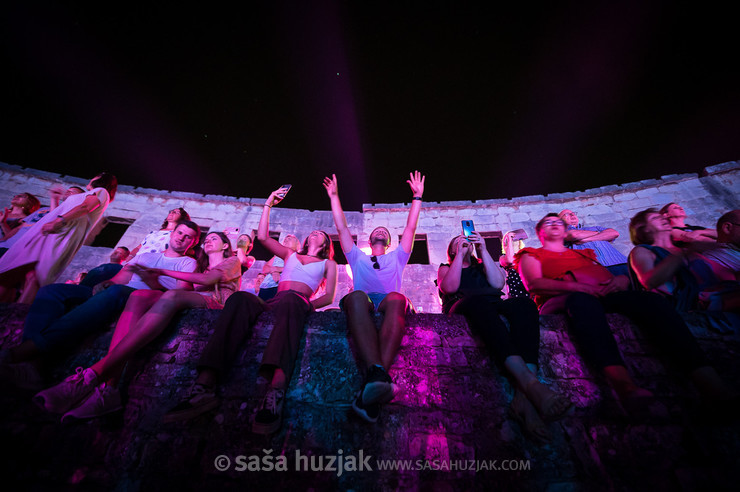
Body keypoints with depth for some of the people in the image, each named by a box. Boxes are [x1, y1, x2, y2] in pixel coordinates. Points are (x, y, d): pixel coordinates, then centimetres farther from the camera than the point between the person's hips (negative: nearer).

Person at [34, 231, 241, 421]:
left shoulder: (232, 261, 20)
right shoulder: (201, 267, 39)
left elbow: (208, 279, 1)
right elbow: (184, 288, 20)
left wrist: (163, 272, 7)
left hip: (216, 304, -5)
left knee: (172, 296, -34)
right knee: (139, 295, -19)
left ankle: (93, 375, -37)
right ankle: (108, 387, -35)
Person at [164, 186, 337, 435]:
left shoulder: (328, 264, 26)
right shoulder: (290, 255, 35)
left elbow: (329, 296, 13)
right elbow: (263, 237, 26)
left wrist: (308, 305, -4)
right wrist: (269, 203, 29)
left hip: (297, 302, -3)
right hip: (271, 302, 3)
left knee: (289, 300, -40)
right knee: (241, 298, -30)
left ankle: (275, 393, -60)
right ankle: (205, 385, -44)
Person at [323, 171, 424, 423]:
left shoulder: (396, 258, 38)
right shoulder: (358, 257, 37)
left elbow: (411, 227, 33)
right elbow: (341, 227, 34)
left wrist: (417, 197, 34)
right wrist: (334, 196, 39)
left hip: (388, 303, 0)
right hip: (363, 303, 0)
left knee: (397, 298, -38)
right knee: (355, 297, -37)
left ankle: (371, 388, -54)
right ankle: (377, 373, -56)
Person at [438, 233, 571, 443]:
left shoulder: (482, 265, 35)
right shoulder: (445, 268, 28)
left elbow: (498, 284, 11)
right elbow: (450, 287, 3)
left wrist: (483, 250, 9)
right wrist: (460, 255, 4)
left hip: (494, 307, 3)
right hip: (462, 309, -3)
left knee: (525, 303, -30)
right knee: (479, 300, -38)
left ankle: (523, 396, -45)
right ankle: (530, 383, -50)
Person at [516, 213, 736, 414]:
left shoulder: (585, 253, 38)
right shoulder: (531, 255, 21)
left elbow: (616, 276, 29)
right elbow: (534, 284, 1)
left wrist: (621, 279, 2)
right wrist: (575, 285, -14)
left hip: (607, 297, 5)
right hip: (561, 300, -5)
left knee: (651, 298, -25)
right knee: (583, 301, -39)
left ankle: (708, 381, -37)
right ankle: (622, 381, -56)